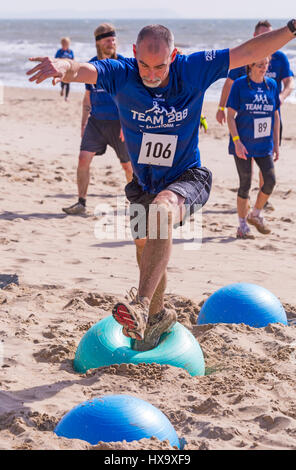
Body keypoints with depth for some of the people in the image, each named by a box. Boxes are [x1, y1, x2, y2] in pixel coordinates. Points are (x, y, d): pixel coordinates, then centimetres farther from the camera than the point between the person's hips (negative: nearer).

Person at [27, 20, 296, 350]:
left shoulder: (193, 70, -16)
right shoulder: (121, 75, -17)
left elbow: (249, 52, -12)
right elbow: (82, 70, -37)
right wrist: (63, 67, -61)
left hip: (187, 178, -4)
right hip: (144, 184, 4)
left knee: (161, 208, -36)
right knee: (146, 251, 15)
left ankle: (141, 306, -43)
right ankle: (157, 316, 46)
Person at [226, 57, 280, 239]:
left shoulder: (271, 85, 7)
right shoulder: (240, 85, -6)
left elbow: (276, 116, 13)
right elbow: (231, 116, -7)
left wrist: (276, 143, 10)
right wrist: (237, 141, -15)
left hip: (264, 144, 4)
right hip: (243, 144, -4)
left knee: (270, 180, -3)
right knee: (245, 184, -1)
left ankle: (255, 215, 21)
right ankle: (242, 226, 12)